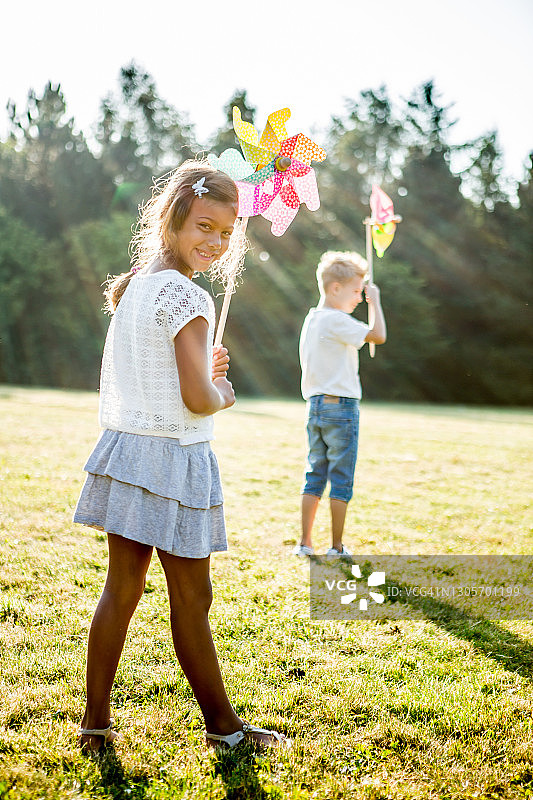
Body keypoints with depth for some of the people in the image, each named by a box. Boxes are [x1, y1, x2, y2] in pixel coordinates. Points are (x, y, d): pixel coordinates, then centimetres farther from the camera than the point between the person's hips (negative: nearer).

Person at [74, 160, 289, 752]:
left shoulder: (134, 287, 11)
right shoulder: (187, 297, -17)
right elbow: (197, 399, -21)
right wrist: (222, 394, 0)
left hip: (124, 451, 8)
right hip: (172, 460, -8)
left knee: (121, 588, 14)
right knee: (191, 598, 5)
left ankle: (95, 721, 23)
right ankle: (223, 725, 23)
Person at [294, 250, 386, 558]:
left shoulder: (310, 319, 12)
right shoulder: (336, 321, -14)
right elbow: (379, 336, -19)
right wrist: (375, 301, -9)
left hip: (315, 406, 8)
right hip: (341, 407, -8)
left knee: (315, 475, 12)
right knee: (342, 479, 1)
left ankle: (305, 543, 14)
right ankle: (337, 548, 7)